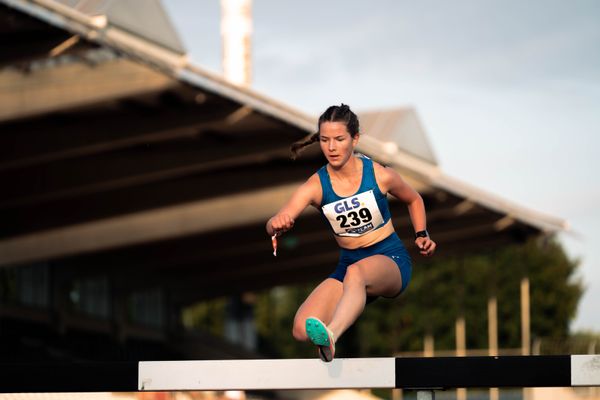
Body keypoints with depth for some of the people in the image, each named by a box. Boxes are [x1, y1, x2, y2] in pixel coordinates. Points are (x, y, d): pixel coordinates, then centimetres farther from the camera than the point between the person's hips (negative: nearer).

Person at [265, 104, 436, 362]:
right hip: (348, 264, 3)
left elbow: (414, 200, 16)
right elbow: (273, 226, -21)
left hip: (390, 261, -3)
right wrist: (277, 224, -44)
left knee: (356, 272, -43)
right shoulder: (315, 186, -7)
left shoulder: (380, 175, -7)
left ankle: (330, 336, -69)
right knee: (302, 330, -21)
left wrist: (421, 235, 2)